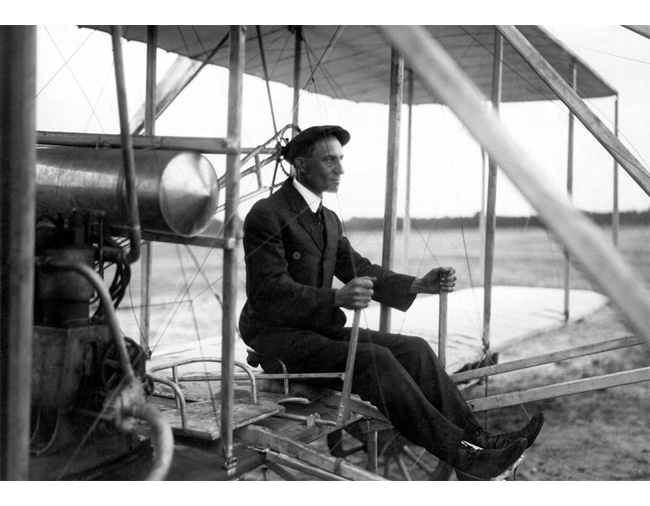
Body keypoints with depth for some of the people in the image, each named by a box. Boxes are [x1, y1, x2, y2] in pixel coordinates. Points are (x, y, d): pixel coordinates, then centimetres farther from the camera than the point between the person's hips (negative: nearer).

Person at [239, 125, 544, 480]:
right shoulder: (266, 215, -13)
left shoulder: (328, 219, 14)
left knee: (413, 349, -10)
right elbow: (268, 291, -22)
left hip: (321, 329, 8)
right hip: (278, 338, -8)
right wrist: (337, 298, -37)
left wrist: (419, 285, -7)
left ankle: (475, 438, -11)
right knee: (373, 359, -28)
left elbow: (359, 270, 10)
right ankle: (459, 454, -26)